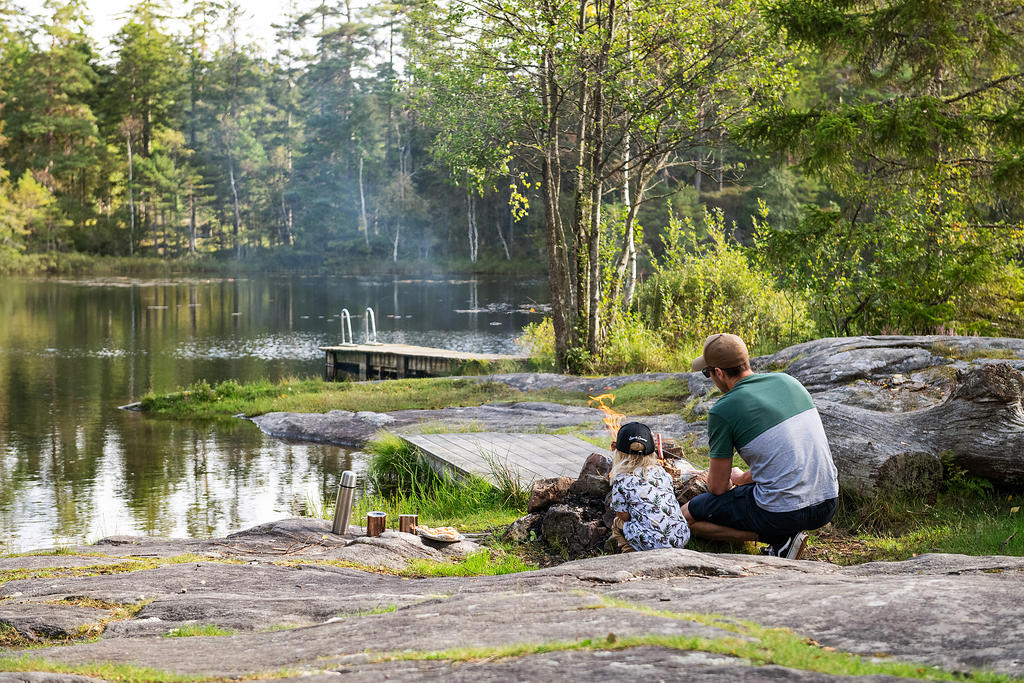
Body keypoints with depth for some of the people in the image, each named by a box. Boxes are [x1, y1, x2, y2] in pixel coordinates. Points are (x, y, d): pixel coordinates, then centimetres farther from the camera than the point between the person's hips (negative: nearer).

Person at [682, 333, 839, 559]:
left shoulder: (722, 411, -10)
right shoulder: (788, 381, 9)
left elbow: (718, 487, -2)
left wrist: (730, 480, 22)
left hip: (783, 512, -7)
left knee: (687, 516, 10)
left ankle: (780, 539, -1)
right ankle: (784, 536, 10)